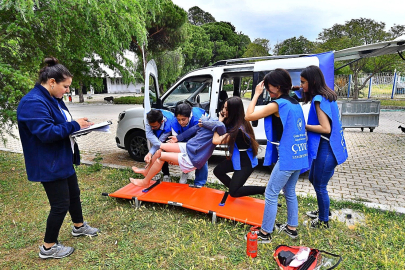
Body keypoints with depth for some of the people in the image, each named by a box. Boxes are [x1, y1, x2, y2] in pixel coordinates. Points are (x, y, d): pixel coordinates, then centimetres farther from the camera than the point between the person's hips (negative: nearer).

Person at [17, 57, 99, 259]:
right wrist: (74, 125, -21)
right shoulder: (33, 102, -23)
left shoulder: (53, 98, 9)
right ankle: (48, 247, 21)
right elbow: (46, 132, -30)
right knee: (61, 204, 0)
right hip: (49, 165, -10)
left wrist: (78, 125, 0)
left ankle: (79, 227, 44)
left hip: (62, 160, 10)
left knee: (74, 193, 22)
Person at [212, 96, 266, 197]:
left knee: (234, 193, -3)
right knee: (217, 171, 14)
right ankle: (235, 187, 25)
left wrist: (220, 122, -19)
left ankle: (265, 190, 1)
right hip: (237, 159, 9)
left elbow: (216, 140, -29)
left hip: (246, 163, -9)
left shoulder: (238, 130, -31)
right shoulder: (233, 122, -4)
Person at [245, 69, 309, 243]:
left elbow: (248, 116, -13)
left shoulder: (278, 104, -13)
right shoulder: (295, 104, 11)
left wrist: (256, 95, -5)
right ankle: (292, 228, 34)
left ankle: (265, 233, 12)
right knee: (290, 192, 21)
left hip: (287, 157, -9)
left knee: (271, 195, 1)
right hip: (299, 156, 9)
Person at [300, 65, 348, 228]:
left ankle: (323, 221, 23)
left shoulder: (319, 100, -19)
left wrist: (304, 126, -13)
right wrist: (307, 124, 3)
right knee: (313, 179, 23)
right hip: (325, 146, 10)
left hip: (326, 149, -10)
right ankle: (324, 210, 43)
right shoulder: (327, 96, 10)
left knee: (320, 186, 5)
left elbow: (325, 128, -22)